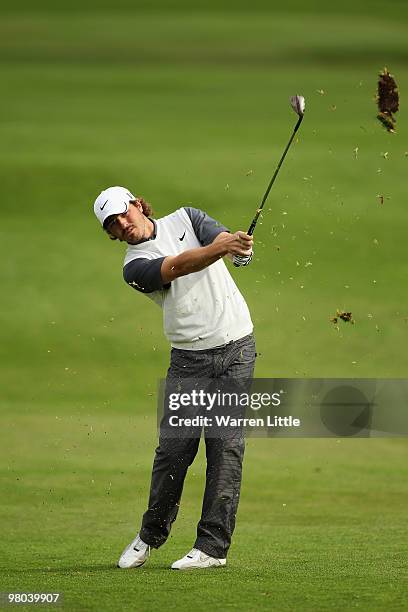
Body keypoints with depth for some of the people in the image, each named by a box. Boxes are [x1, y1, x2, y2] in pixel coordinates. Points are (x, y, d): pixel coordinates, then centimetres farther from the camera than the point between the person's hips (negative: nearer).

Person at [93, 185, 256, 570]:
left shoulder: (186, 219, 8)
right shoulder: (134, 267, -2)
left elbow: (221, 238, -10)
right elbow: (178, 267, -20)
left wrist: (239, 246, -35)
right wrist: (222, 246, -37)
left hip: (235, 347, 1)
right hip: (189, 357, -1)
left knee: (226, 445, -5)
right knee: (174, 448, -3)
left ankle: (213, 546, -3)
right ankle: (150, 536, 17)